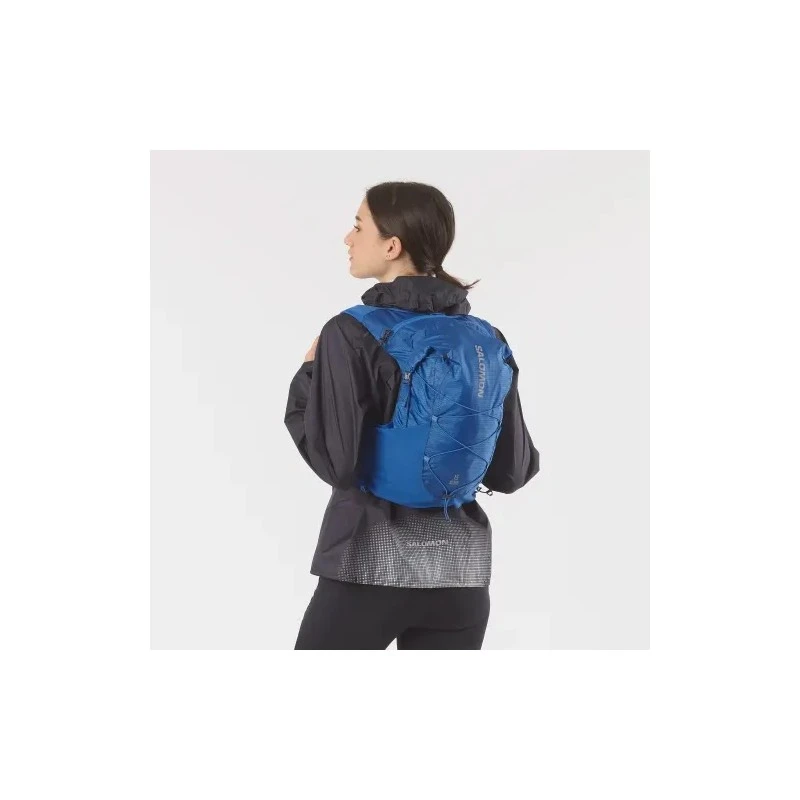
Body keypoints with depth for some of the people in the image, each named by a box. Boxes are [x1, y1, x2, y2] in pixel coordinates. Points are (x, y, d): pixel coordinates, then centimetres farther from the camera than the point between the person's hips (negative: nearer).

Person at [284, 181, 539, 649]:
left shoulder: (352, 333, -12)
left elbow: (336, 462, -16)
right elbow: (512, 470, 4)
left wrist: (307, 378, -2)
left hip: (370, 564, -4)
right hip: (459, 566, 5)